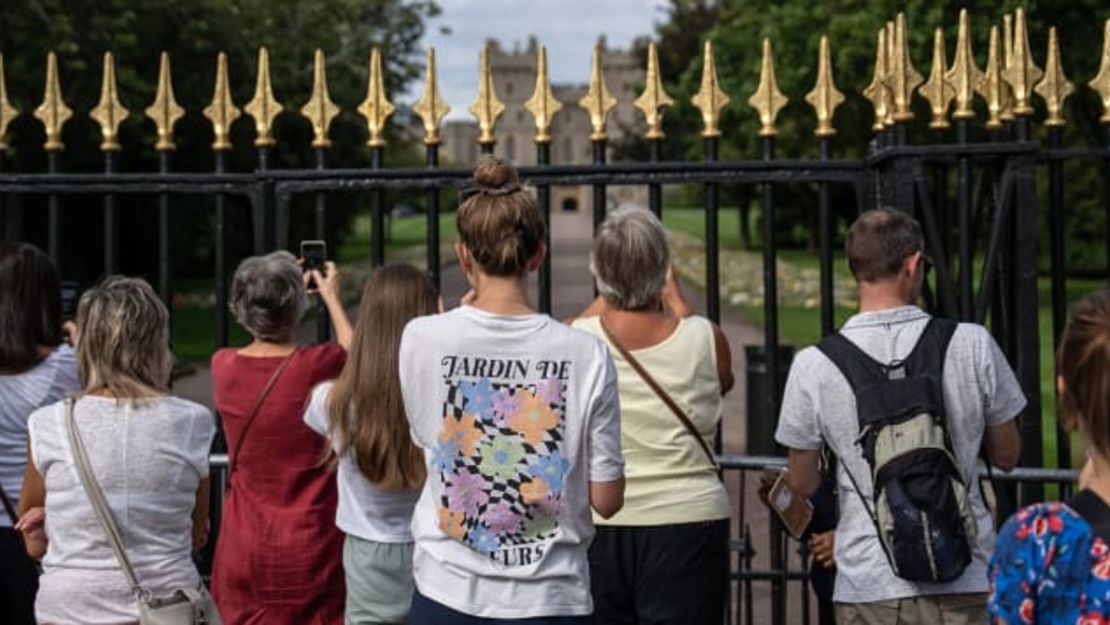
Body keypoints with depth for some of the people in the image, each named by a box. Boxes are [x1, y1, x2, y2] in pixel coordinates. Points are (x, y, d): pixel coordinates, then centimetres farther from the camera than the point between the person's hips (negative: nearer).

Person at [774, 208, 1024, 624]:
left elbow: (802, 485, 2)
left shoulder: (814, 366, -8)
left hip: (868, 588, 0)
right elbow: (1006, 457, 6)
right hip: (966, 581, 1)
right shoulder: (974, 345, -6)